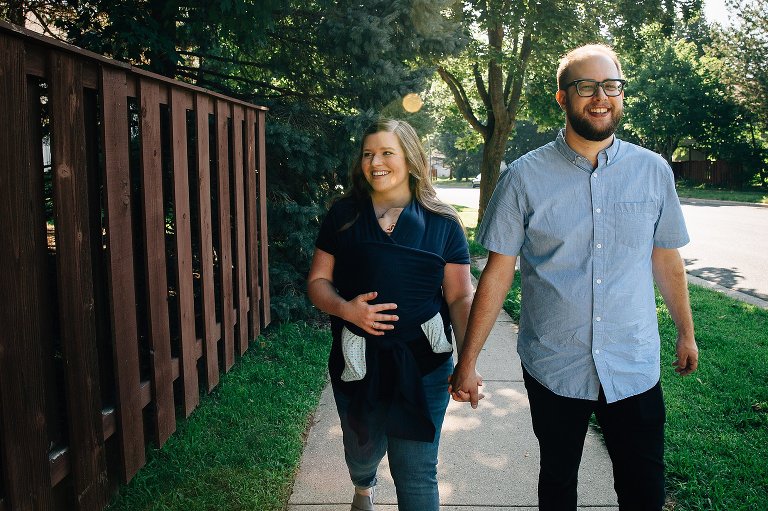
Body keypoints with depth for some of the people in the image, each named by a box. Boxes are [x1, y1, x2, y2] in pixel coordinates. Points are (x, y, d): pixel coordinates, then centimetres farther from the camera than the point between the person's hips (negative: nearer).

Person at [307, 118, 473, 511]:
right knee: (362, 450, 24)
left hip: (422, 363, -2)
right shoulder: (344, 215, 0)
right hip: (357, 361, 2)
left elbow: (460, 297, -3)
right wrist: (346, 309, -17)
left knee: (417, 473, 0)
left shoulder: (442, 223, -3)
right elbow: (317, 281, 4)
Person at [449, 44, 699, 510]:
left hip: (635, 367, 2)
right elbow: (498, 272, -7)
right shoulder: (525, 178, -8)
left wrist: (686, 332, 18)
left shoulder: (654, 171, -1)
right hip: (553, 368, -1)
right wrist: (467, 362, -7)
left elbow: (666, 259, 10)